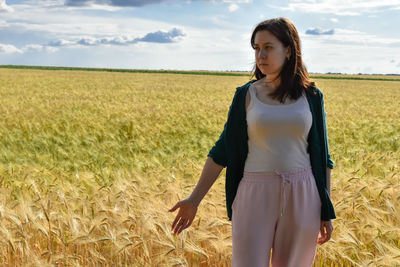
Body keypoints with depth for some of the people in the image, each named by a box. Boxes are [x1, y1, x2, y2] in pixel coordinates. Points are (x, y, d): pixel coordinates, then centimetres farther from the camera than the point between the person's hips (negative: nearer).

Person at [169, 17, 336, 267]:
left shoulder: (311, 96, 4)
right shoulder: (246, 95, 3)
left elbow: (321, 156, 8)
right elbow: (222, 151, 4)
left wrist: (327, 211, 6)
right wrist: (194, 199, -2)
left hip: (301, 198, 1)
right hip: (256, 196, -1)